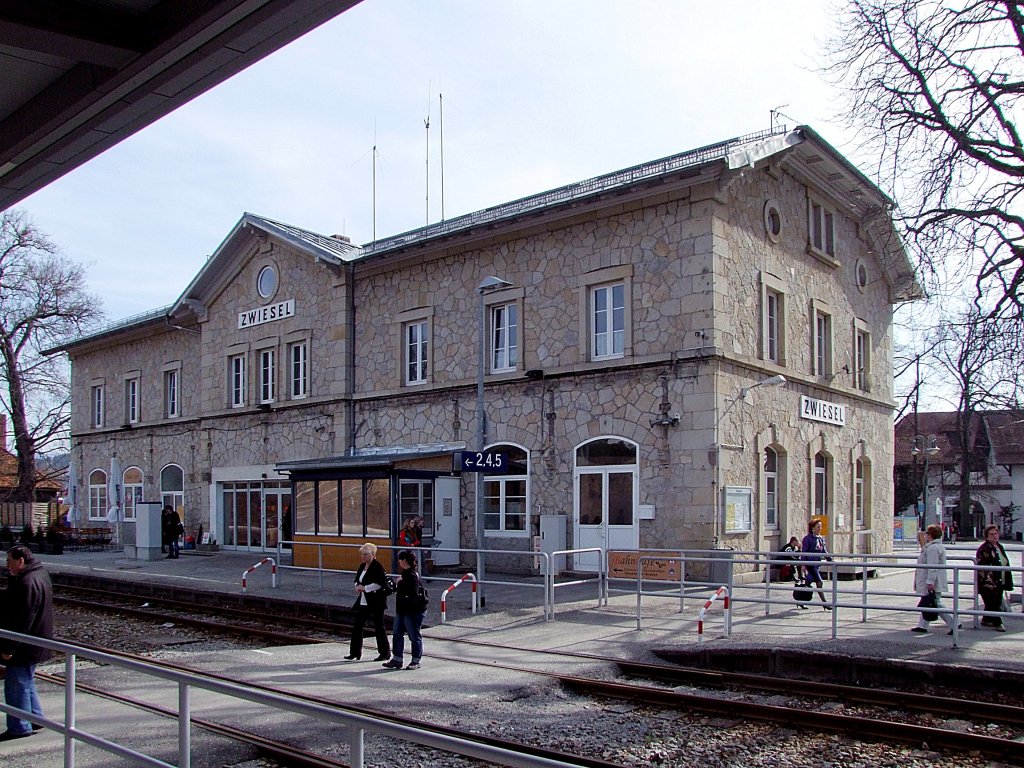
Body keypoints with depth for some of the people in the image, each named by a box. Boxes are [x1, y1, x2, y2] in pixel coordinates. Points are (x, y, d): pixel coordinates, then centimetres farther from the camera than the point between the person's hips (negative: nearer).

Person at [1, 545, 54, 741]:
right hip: (35, 645, 11)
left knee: (17, 684, 0)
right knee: (25, 682, 21)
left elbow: (23, 620, -25)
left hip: (24, 647, -11)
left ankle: (19, 727, 9)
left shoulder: (28, 583, -24)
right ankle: (35, 719, 30)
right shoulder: (40, 573, 9)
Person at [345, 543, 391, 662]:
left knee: (379, 627, 0)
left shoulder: (377, 566, -14)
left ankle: (385, 653, 12)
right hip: (363, 601, 8)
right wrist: (358, 586, 0)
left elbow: (381, 583, -21)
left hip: (376, 602, -8)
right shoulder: (362, 566, 11)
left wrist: (365, 588, -19)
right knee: (357, 626, 8)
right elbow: (357, 579, 23)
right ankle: (355, 653, 16)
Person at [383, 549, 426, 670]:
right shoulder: (406, 574, 10)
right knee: (397, 634, 13)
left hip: (413, 611, -10)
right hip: (402, 610, 10)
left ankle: (416, 661, 15)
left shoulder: (412, 576, -21)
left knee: (414, 636, 3)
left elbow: (414, 597, -24)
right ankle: (397, 659, 21)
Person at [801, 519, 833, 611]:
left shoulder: (821, 538, 13)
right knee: (819, 583, -12)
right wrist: (803, 564, -16)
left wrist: (830, 560, 10)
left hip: (817, 564, 7)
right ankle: (824, 603, -10)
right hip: (810, 563, -7)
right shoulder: (808, 538, -9)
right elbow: (804, 552, -10)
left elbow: (824, 551, 19)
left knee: (808, 583, 13)